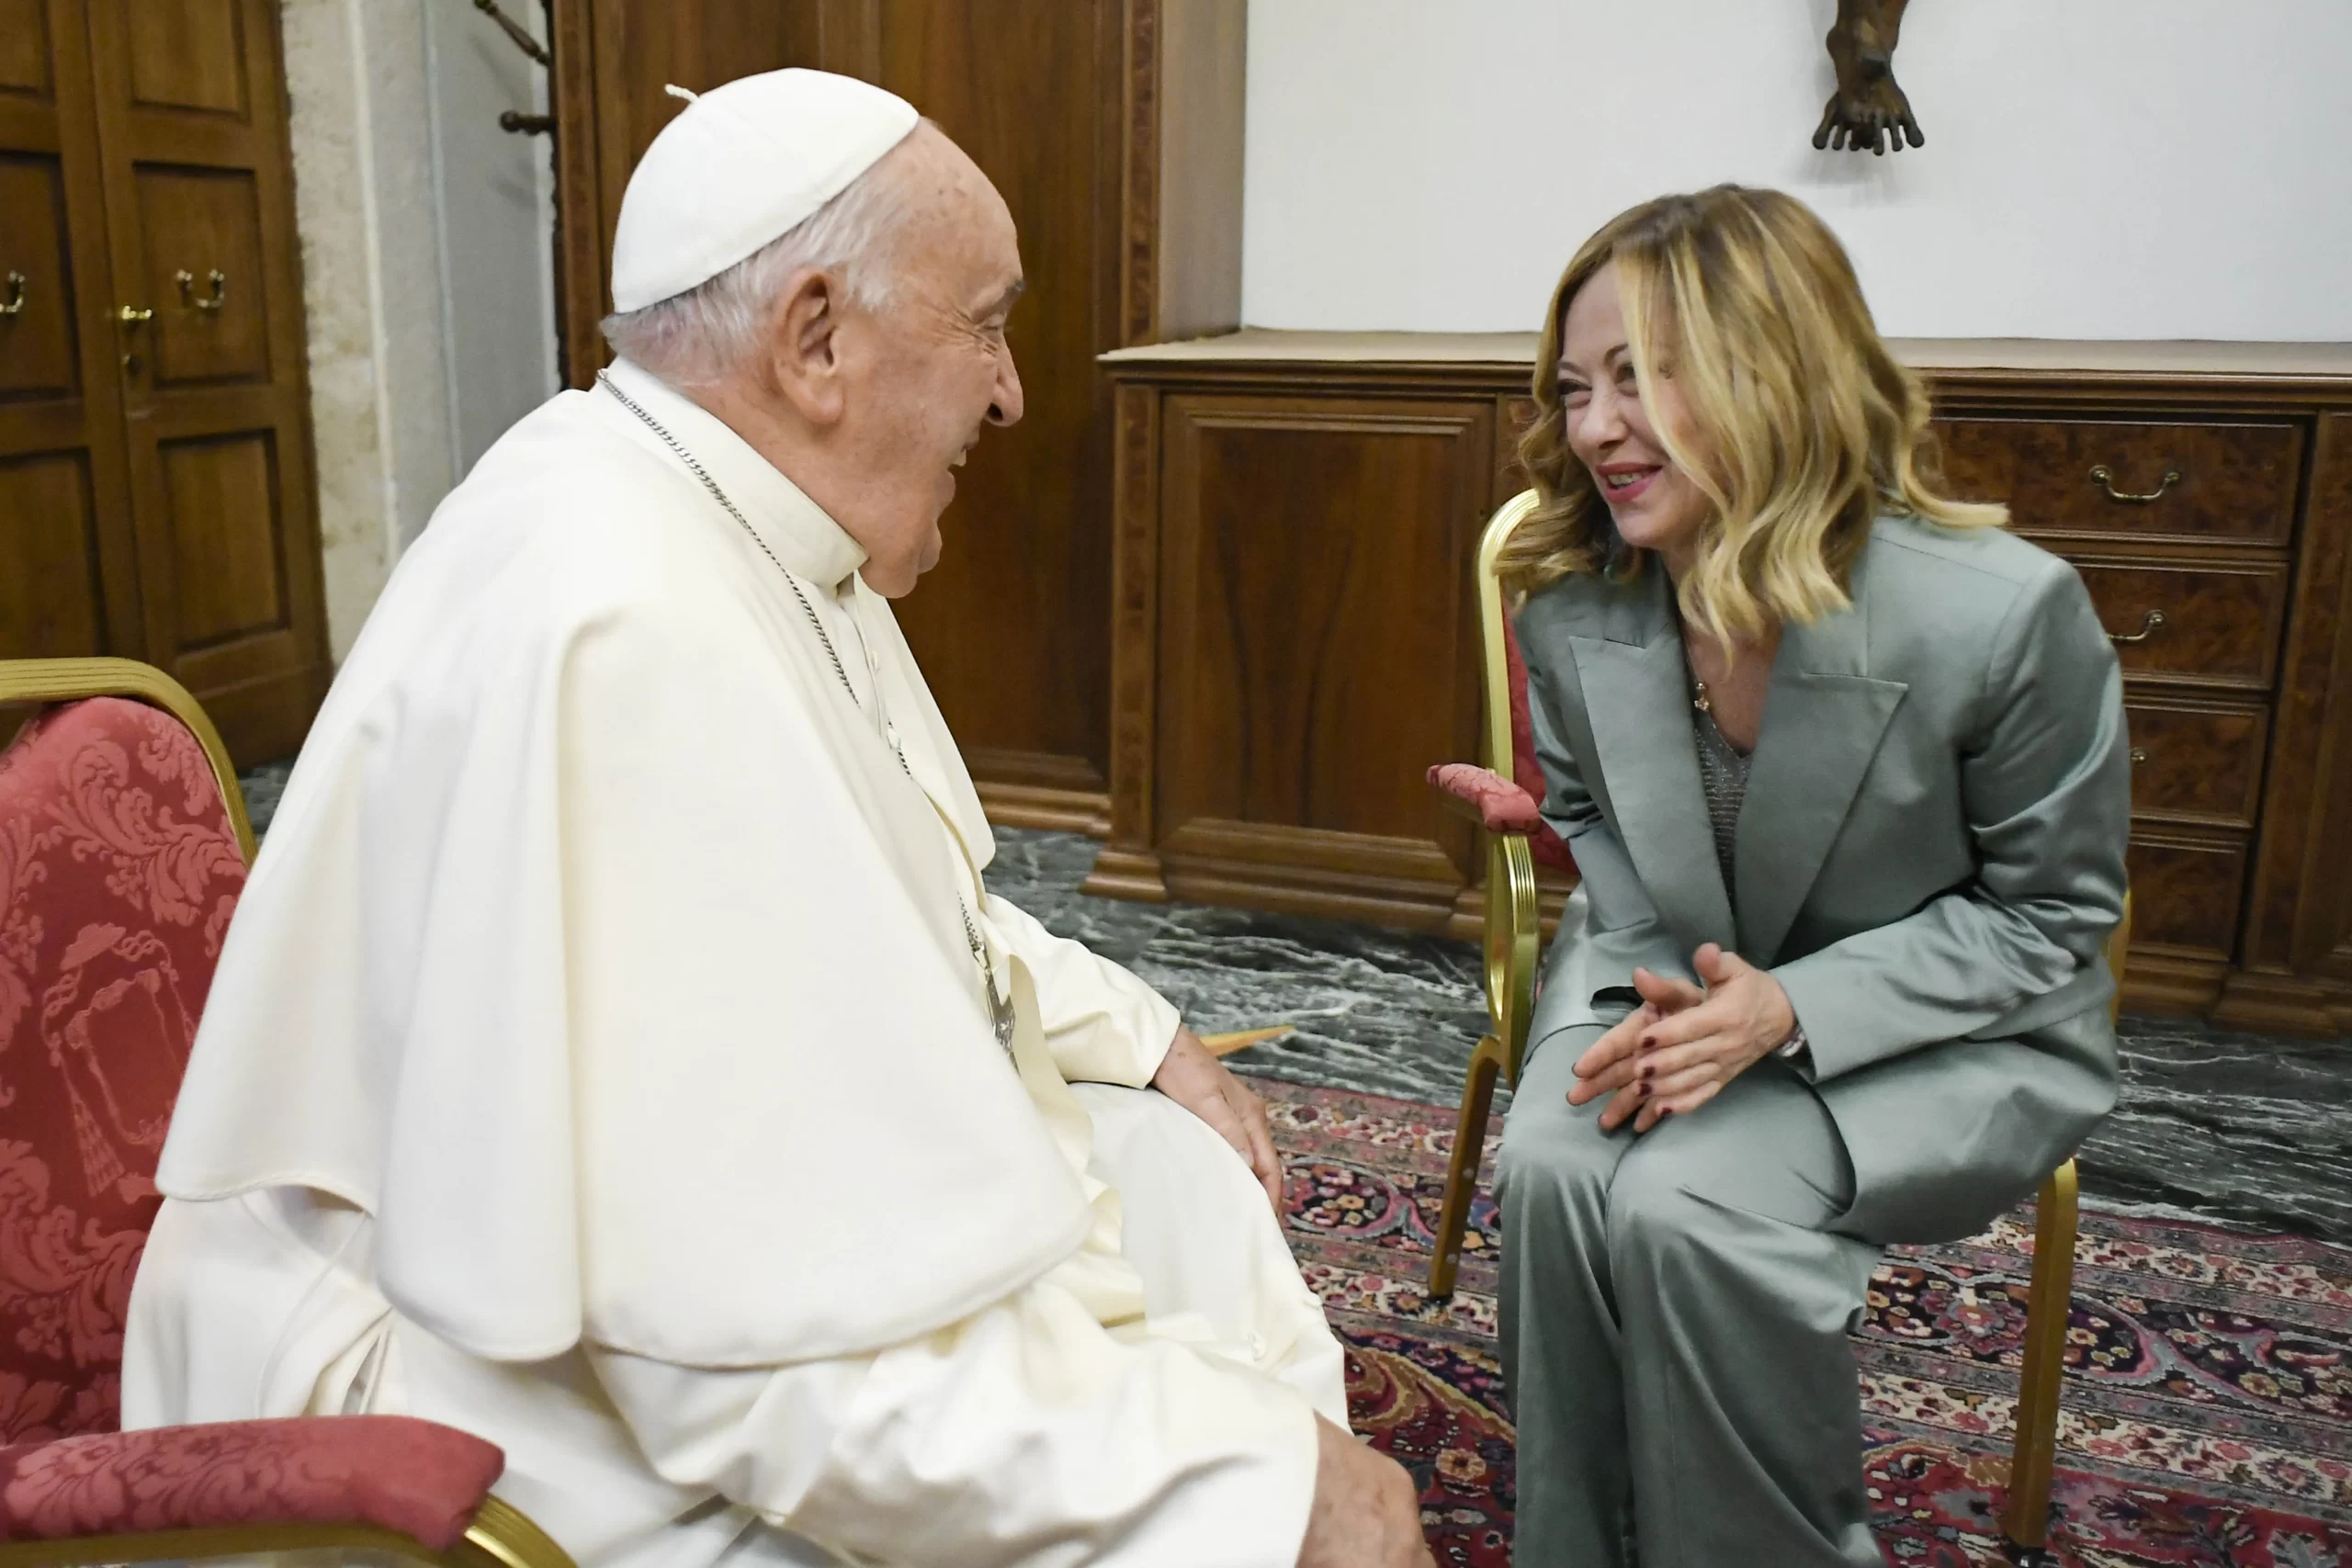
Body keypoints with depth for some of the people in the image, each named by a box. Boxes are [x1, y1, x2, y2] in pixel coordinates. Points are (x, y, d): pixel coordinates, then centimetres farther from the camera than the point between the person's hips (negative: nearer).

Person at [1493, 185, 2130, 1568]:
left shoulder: (2006, 611, -24)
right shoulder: (1572, 600, -10)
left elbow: (2049, 913, -11)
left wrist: (1792, 1009, -24)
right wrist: (1654, 986, -12)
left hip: (1953, 1030, -4)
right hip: (1665, 974, 4)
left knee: (1688, 1206, -29)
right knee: (1552, 1168, -25)